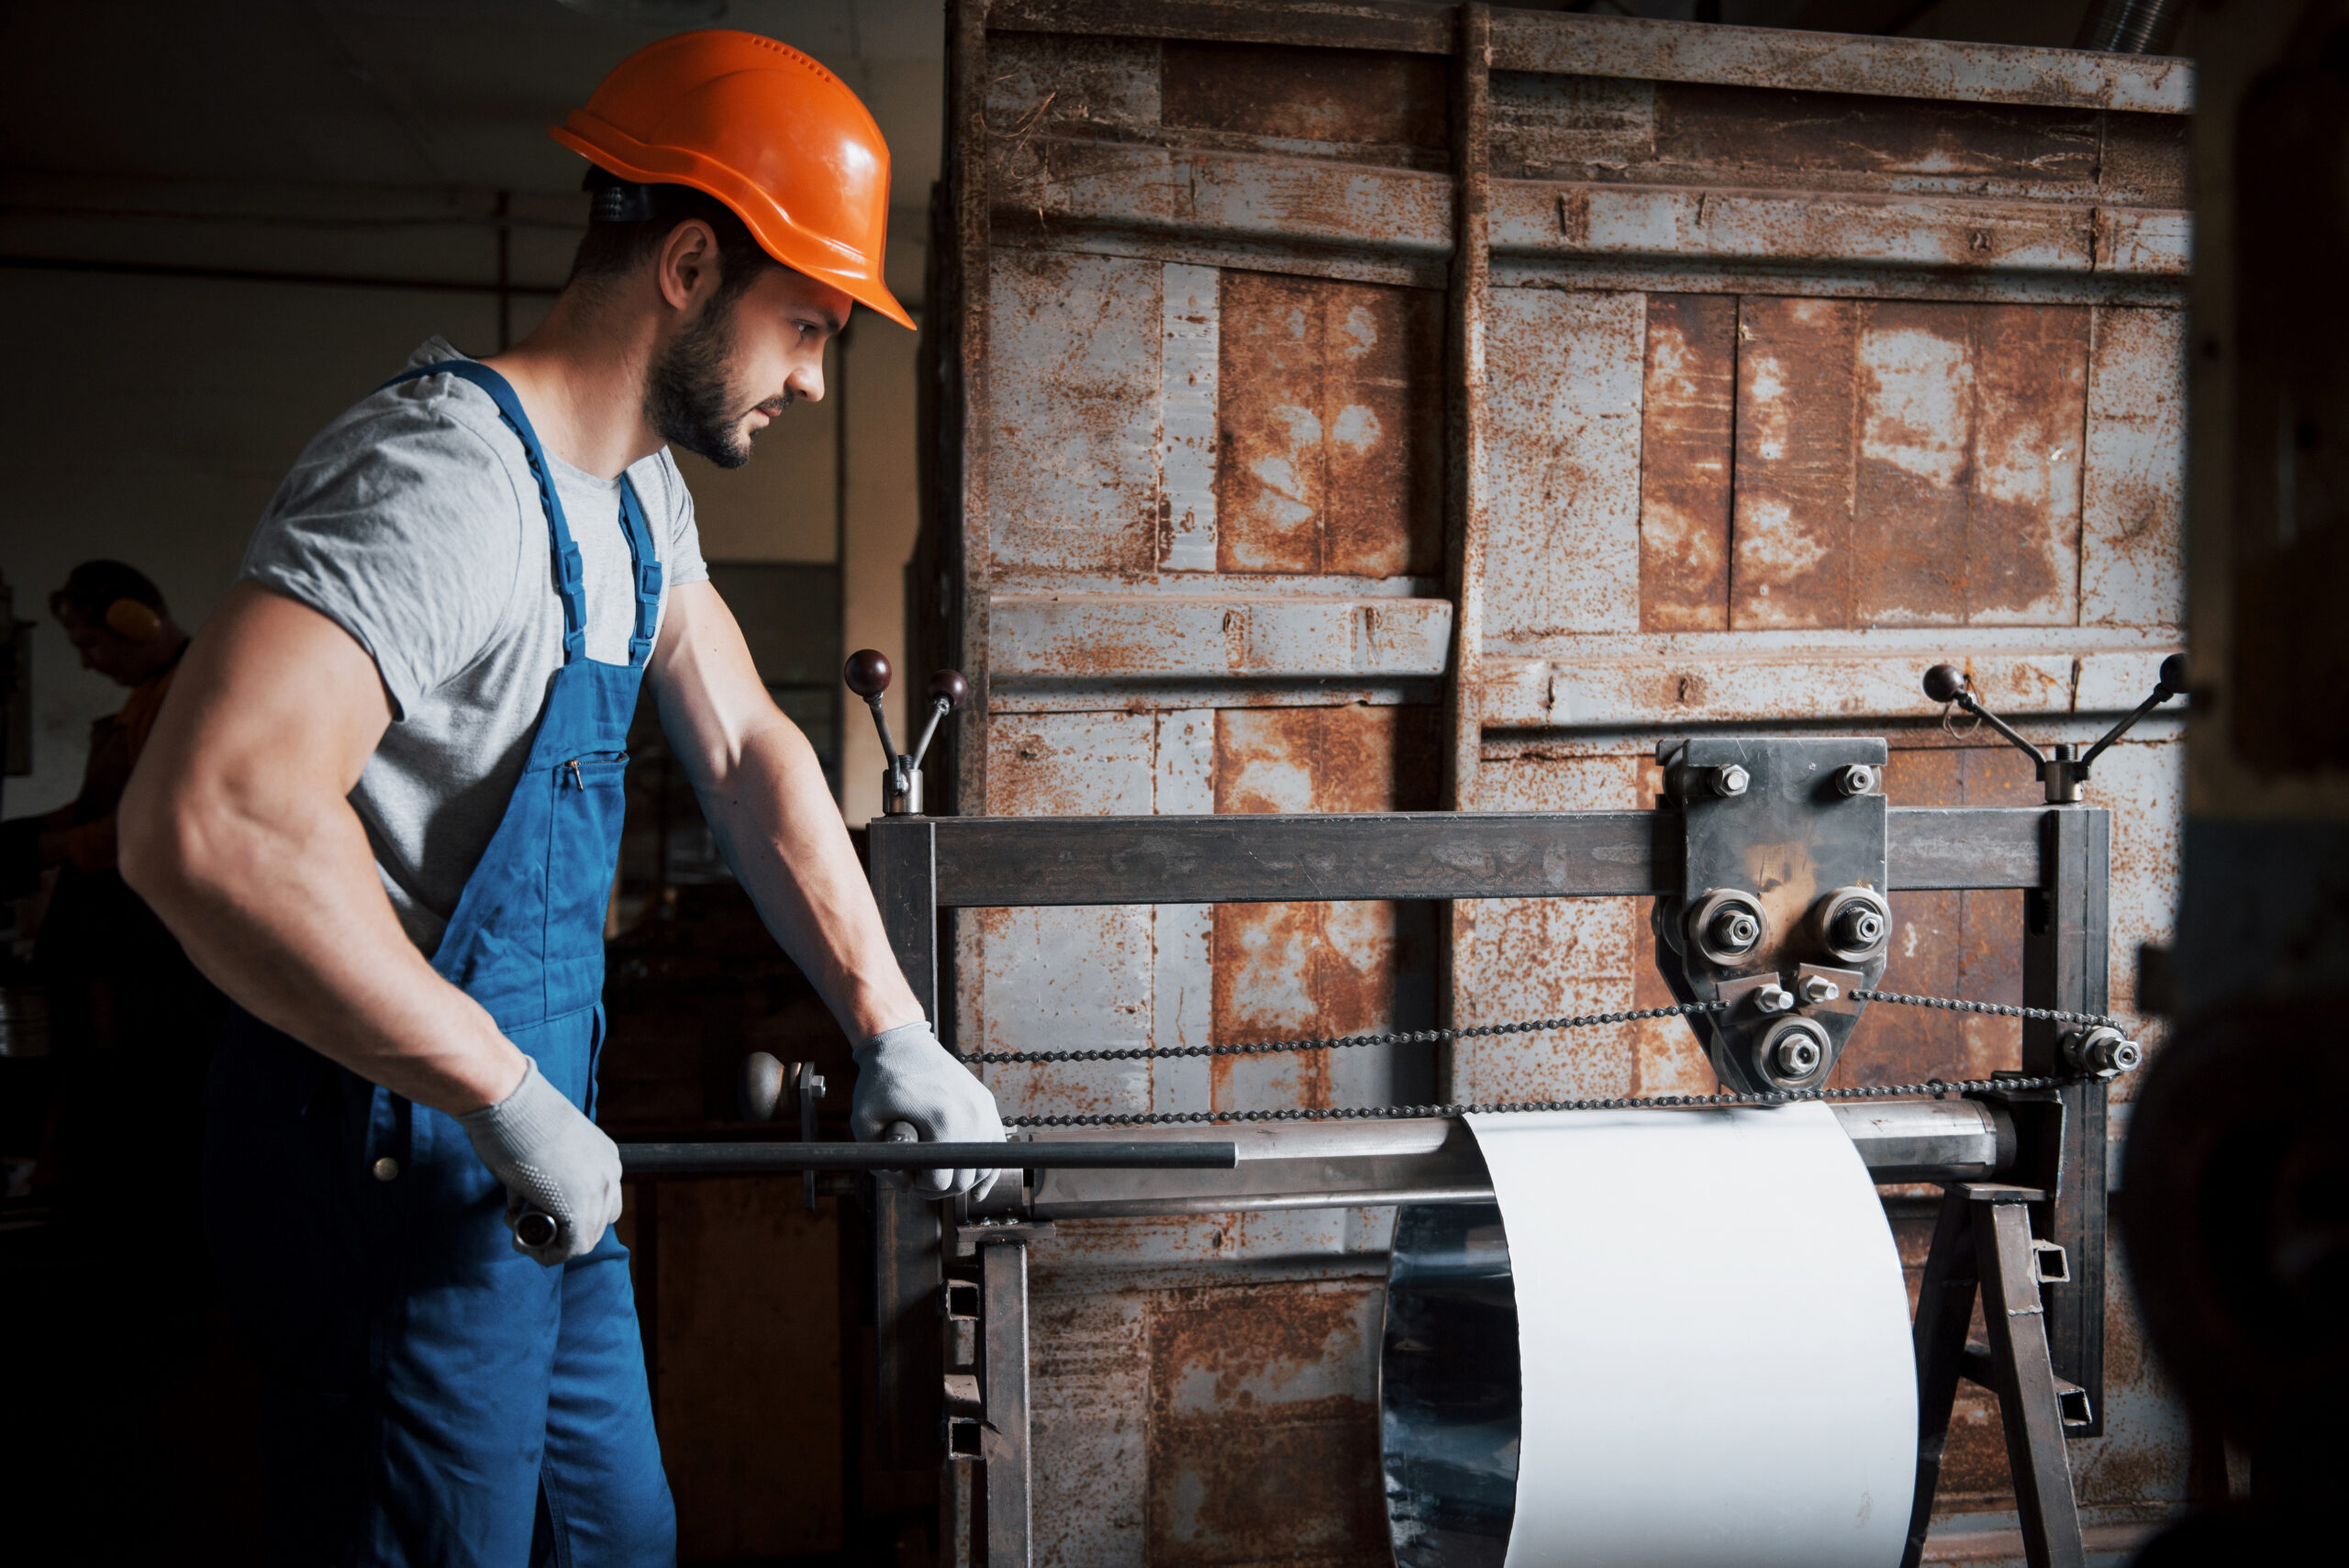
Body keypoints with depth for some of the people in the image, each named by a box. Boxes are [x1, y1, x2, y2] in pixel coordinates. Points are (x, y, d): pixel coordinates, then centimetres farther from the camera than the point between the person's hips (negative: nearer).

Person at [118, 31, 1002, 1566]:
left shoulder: (639, 491, 8)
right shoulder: (447, 474, -24)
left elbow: (748, 751, 13)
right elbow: (208, 818, -37)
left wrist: (895, 1034, 6)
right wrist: (511, 1104, -29)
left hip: (532, 1138, 9)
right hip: (397, 1153, -9)